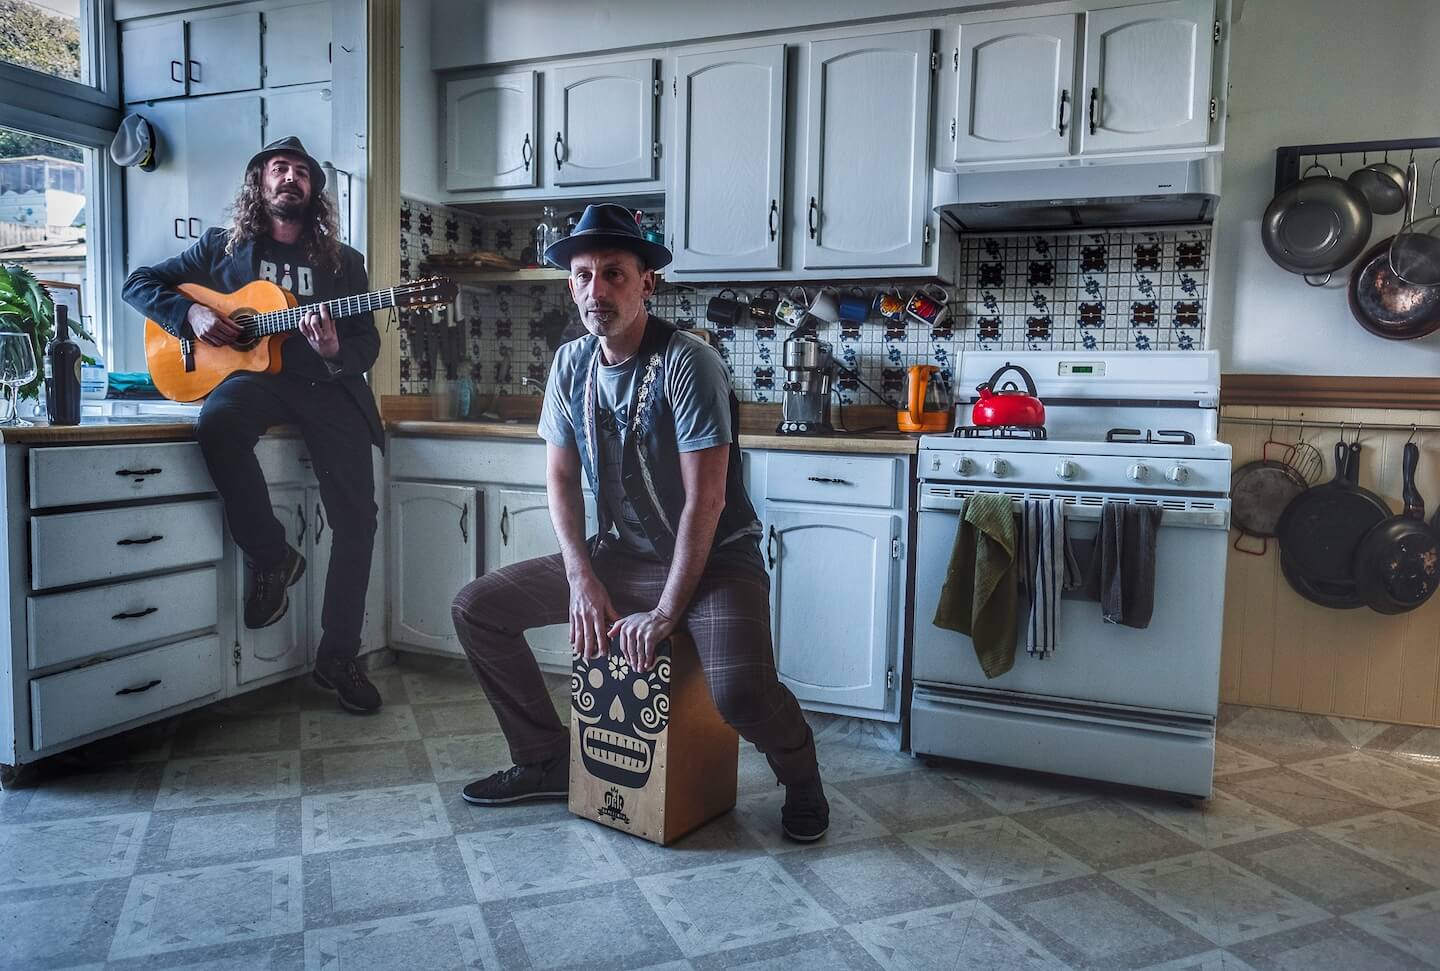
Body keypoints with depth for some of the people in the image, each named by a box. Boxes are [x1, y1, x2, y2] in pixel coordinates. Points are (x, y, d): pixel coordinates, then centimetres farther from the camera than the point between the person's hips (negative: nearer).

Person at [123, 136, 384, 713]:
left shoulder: (343, 262, 13)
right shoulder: (222, 248, 14)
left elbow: (367, 346, 8)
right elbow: (140, 284, 18)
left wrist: (334, 351, -16)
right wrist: (191, 313, -2)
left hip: (330, 385, 1)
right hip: (254, 376, 0)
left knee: (356, 518, -14)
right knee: (217, 422, -38)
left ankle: (338, 659, 0)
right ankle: (271, 557, -16)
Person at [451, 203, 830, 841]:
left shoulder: (688, 363, -20)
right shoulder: (571, 363, 0)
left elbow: (705, 501, -22)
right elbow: (561, 477, 4)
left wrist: (666, 613, -21)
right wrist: (582, 581, -8)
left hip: (712, 557, -6)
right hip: (620, 552, 6)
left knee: (740, 690, -32)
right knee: (476, 608, -1)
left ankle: (801, 780, 6)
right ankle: (546, 759, 18)